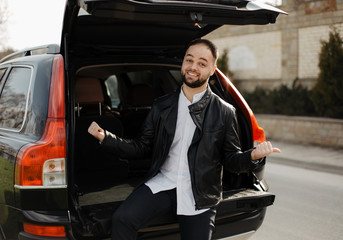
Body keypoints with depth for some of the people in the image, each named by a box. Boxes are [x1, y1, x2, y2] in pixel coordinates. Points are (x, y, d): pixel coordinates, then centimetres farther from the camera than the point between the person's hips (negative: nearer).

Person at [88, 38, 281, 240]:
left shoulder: (225, 112, 1)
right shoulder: (161, 106, 7)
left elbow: (231, 160, 3)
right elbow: (142, 147, 9)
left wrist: (253, 156, -18)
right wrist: (106, 138, -2)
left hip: (199, 194, 0)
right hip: (162, 184, 1)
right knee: (122, 219, -21)